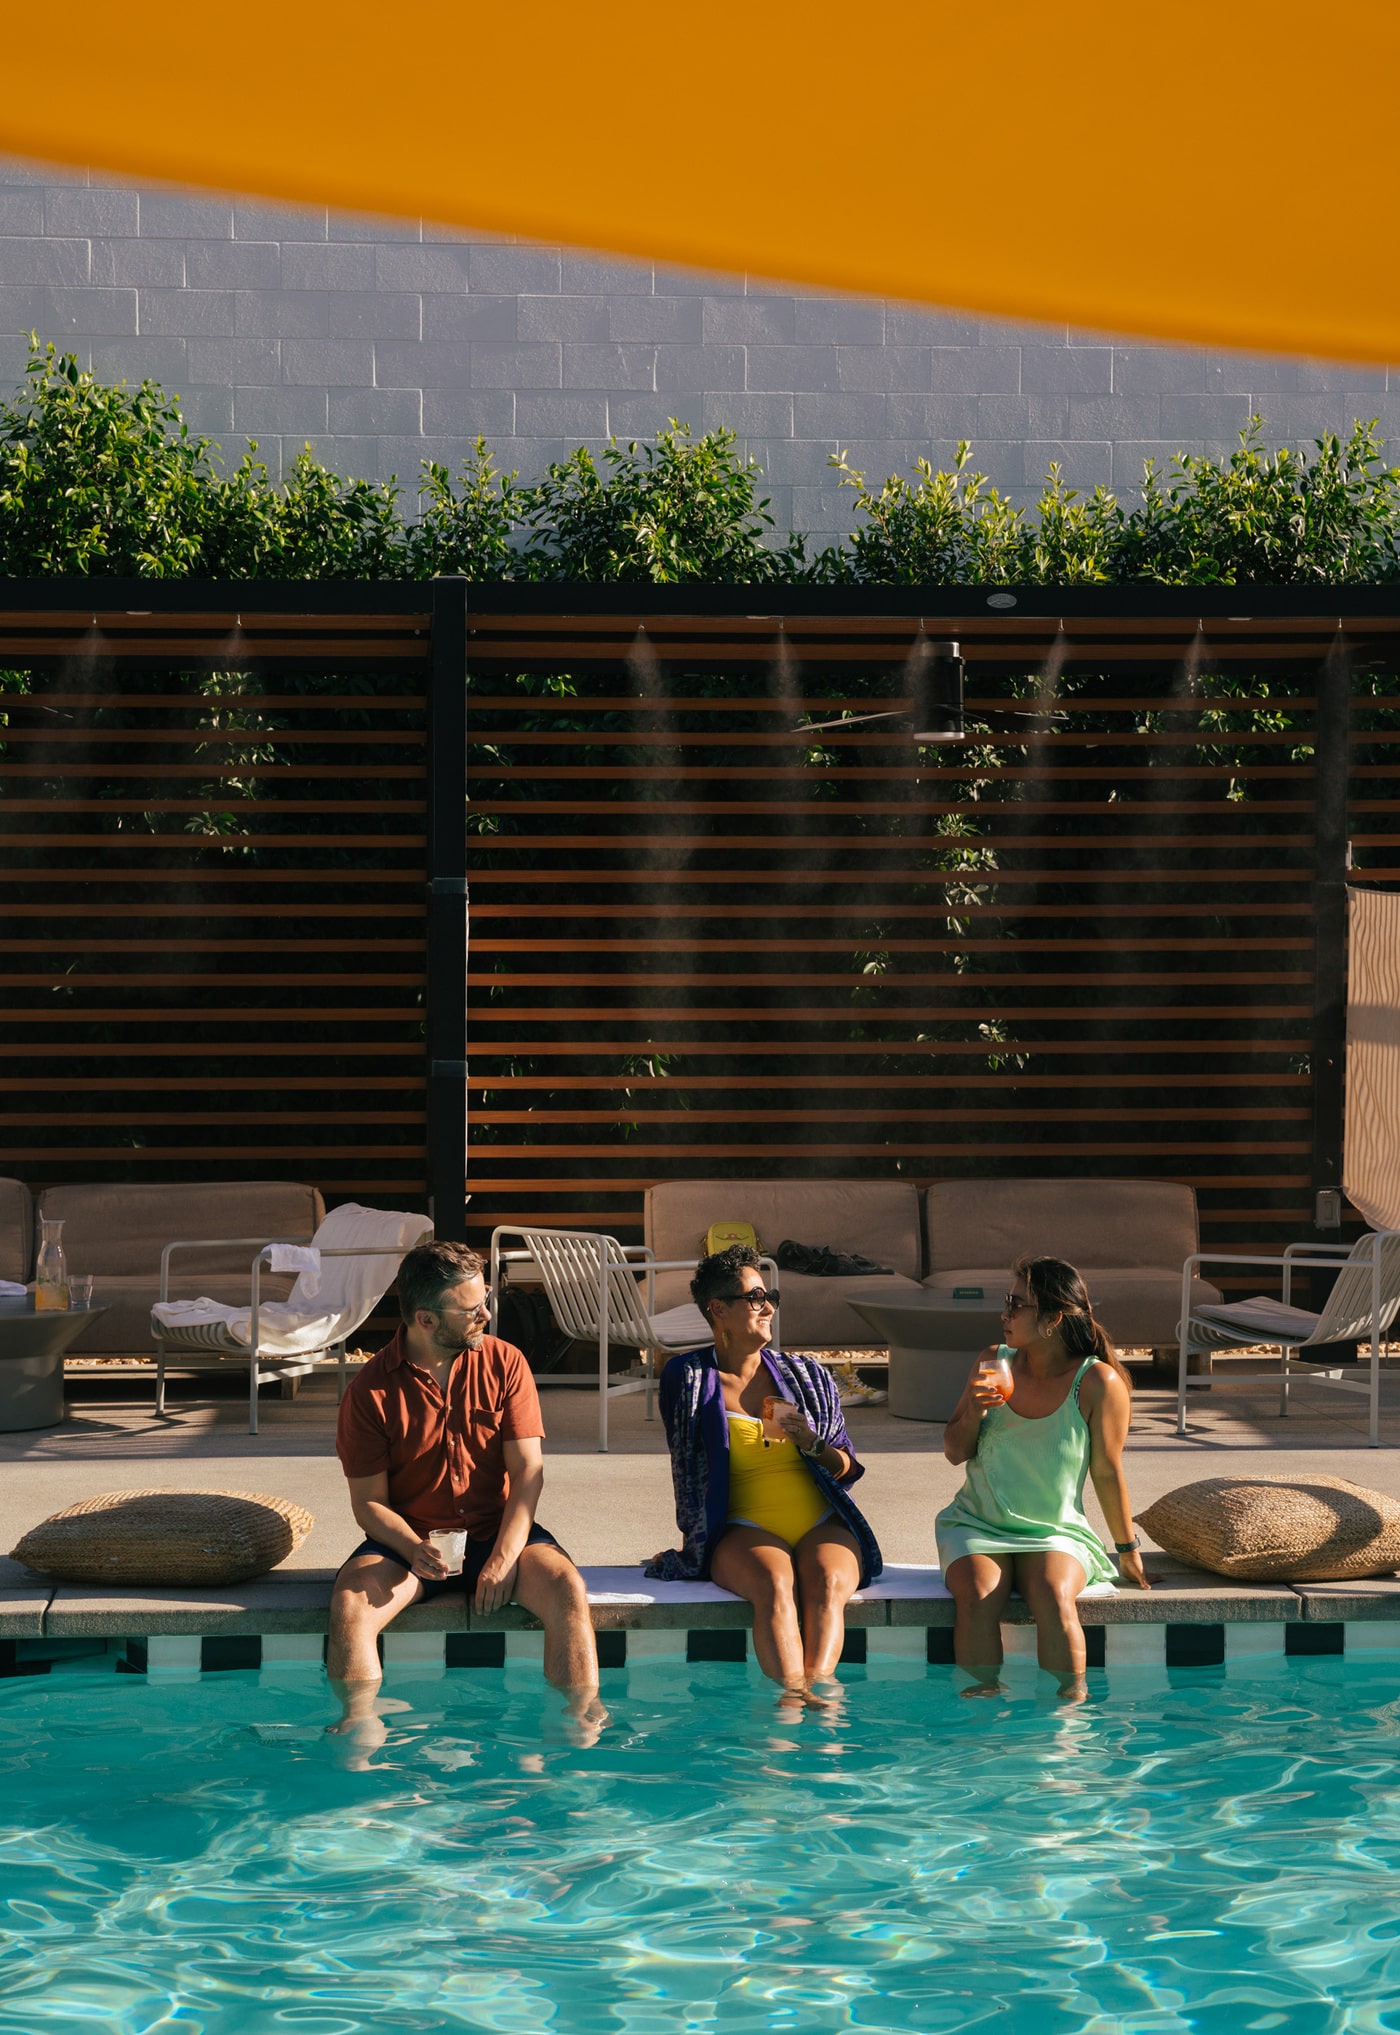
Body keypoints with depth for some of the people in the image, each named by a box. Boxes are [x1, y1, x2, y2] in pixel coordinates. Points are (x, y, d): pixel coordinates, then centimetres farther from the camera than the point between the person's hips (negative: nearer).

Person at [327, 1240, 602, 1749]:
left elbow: (528, 1470, -5)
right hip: (409, 1539, -1)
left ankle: (585, 1719, -23)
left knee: (567, 1588, -28)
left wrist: (504, 1558, -19)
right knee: (350, 1602, -31)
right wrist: (415, 1550, -24)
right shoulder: (372, 1390, -6)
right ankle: (361, 1724, -21)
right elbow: (368, 1501, -3)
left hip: (497, 1531, 1)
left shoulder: (505, 1363, -1)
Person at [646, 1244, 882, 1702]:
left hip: (823, 1523, 2)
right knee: (775, 1583, -36)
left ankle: (818, 1686, -50)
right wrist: (696, 1545, 7)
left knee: (826, 1582, -33)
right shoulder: (688, 1377, 11)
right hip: (746, 1529, -2)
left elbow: (847, 1468, 18)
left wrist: (811, 1443, -3)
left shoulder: (806, 1374, 18)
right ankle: (794, 1695, -53)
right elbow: (689, 1468, 16)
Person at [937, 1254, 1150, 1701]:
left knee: (1054, 1597, -34)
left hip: (1054, 1532, -2)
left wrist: (1128, 1551, 5)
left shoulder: (1097, 1383, -11)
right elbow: (954, 1452, 9)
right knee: (977, 1598, -29)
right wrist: (972, 1414, -12)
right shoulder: (994, 1361, 2)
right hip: (977, 1525, 2)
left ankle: (1072, 1701, -20)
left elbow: (1107, 1473, -2)